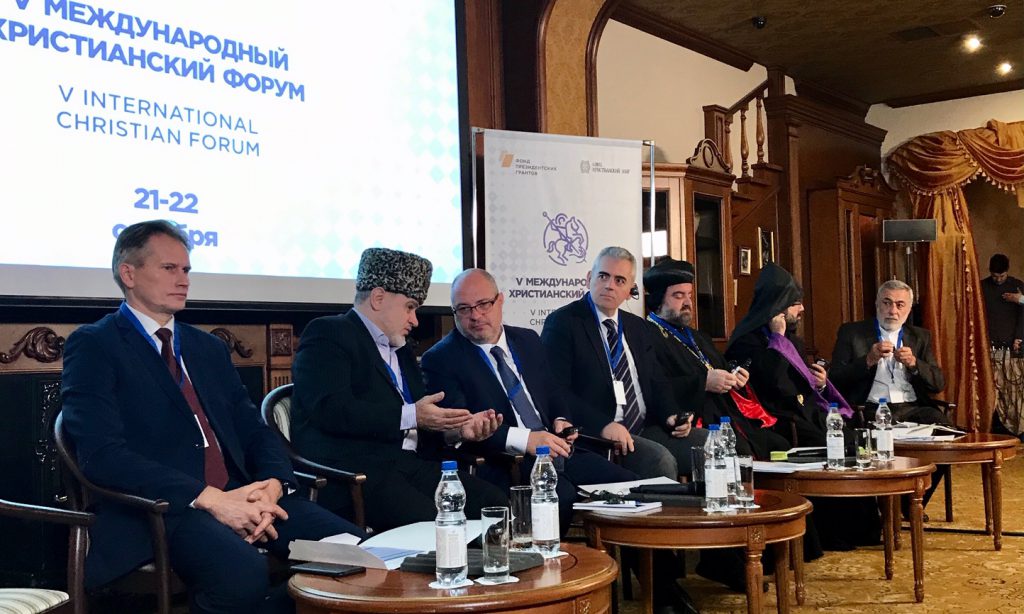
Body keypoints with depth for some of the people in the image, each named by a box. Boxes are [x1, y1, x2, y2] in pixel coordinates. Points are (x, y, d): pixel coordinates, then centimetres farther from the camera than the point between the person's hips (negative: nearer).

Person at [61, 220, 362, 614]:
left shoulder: (210, 348, 23)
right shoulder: (93, 346, 2)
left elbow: (255, 431, 18)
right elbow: (102, 454, -12)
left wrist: (272, 485, -6)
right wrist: (209, 499, -19)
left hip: (239, 497, 7)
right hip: (158, 507, -6)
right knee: (243, 574, -37)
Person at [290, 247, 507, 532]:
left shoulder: (401, 350, 27)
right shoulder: (327, 335, 0)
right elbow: (331, 410, -17)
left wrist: (456, 428, 5)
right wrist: (410, 416, -18)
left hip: (409, 464, 8)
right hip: (348, 472, -8)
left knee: (495, 504, -13)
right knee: (431, 522, -33)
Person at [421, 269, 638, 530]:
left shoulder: (528, 340, 18)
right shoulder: (440, 360, -1)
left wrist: (561, 420, 4)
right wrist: (524, 439, -21)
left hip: (556, 449, 6)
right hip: (501, 464, -6)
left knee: (627, 484, -13)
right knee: (563, 496, -33)